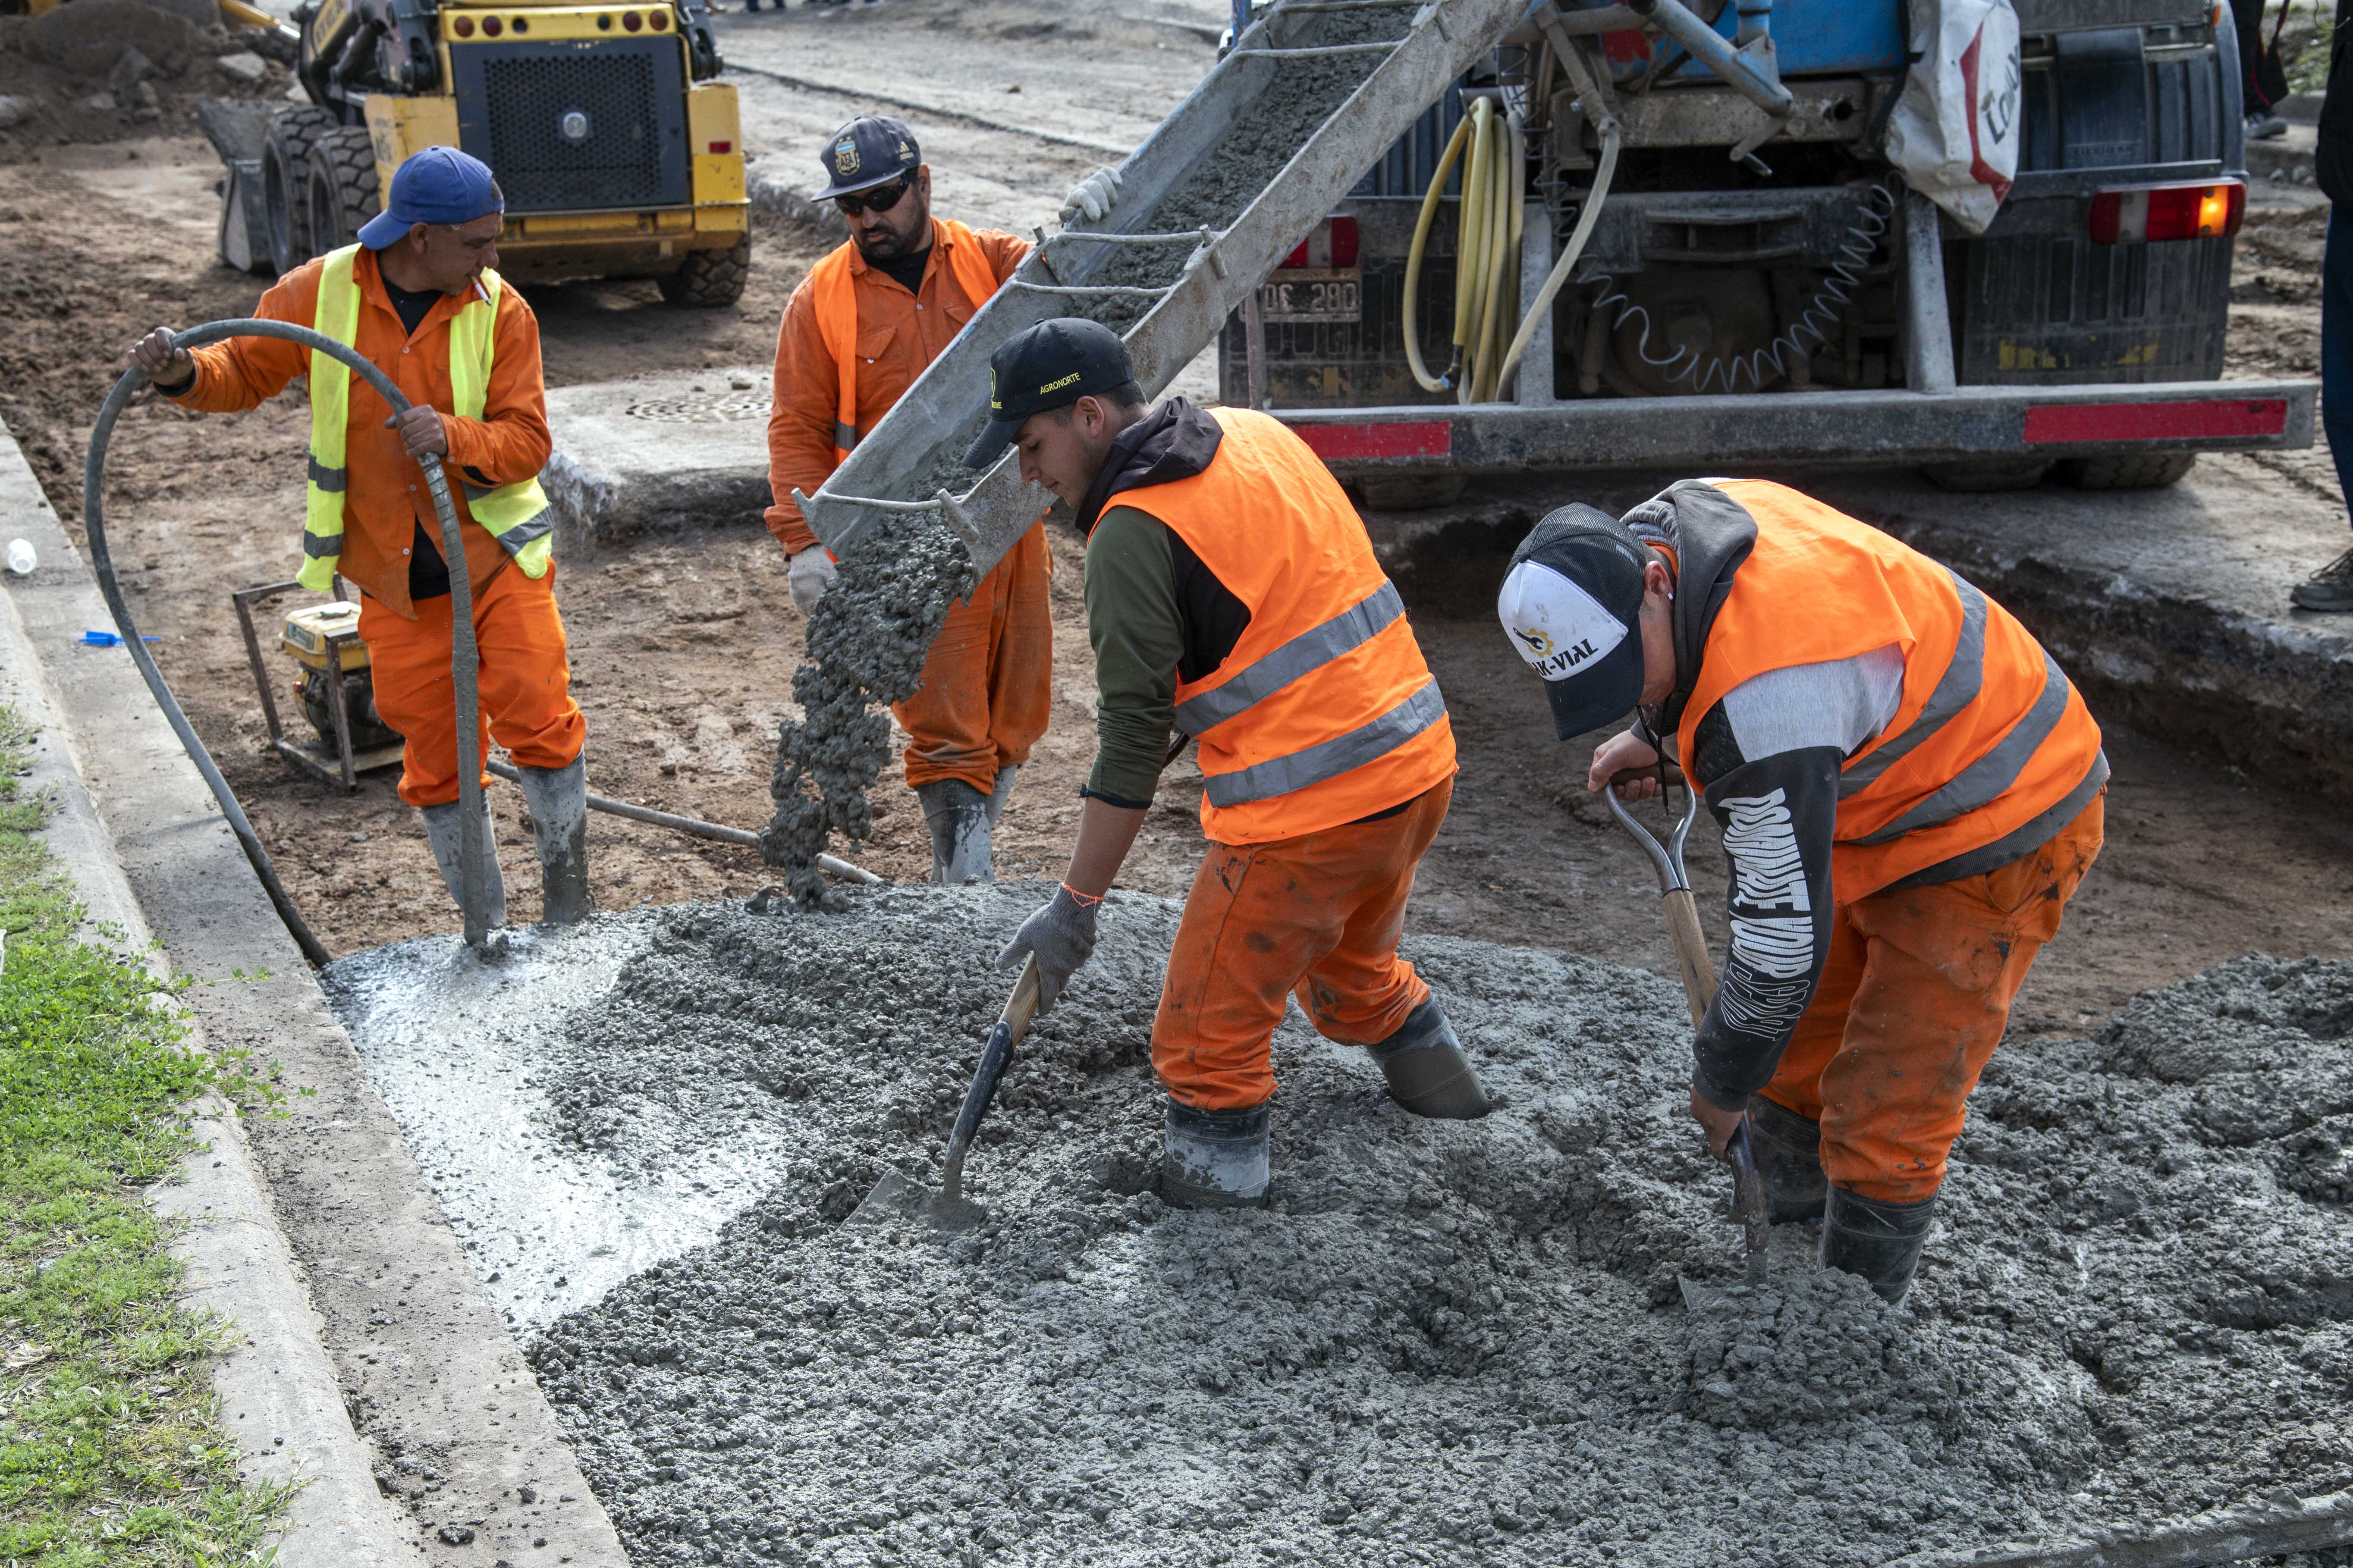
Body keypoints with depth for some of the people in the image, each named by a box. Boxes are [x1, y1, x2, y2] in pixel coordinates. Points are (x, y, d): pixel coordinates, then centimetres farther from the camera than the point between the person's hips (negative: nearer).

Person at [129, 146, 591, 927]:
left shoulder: (501, 311, -7)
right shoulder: (319, 293, -6)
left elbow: (526, 440, -11)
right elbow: (245, 371, 5)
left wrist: (453, 435, -31)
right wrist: (185, 374, -17)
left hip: (497, 555, -1)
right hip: (394, 578, 1)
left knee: (539, 721, -9)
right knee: (436, 758, 9)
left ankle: (569, 908, 10)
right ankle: (486, 924, 23)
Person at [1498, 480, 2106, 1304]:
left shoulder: (1767, 697, -38)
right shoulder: (1662, 523, -11)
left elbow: (1786, 932, -29)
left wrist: (1722, 1086, -14)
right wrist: (1655, 732, 13)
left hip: (1994, 834, -10)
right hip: (1886, 807, 10)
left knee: (1882, 1116, -6)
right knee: (1794, 1053, 16)